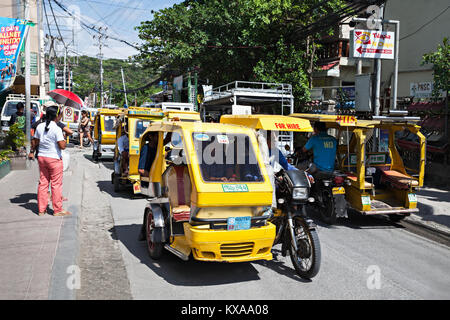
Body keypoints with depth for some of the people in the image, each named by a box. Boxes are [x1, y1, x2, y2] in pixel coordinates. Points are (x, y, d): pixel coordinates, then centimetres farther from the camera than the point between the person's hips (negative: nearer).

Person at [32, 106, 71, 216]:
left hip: (41, 157, 6)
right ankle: (57, 210, 10)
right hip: (54, 158, -6)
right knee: (56, 184, 3)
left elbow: (34, 142, 10)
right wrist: (64, 140, 0)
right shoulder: (57, 129, -15)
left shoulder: (39, 127, 4)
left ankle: (41, 209, 18)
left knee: (43, 183, 12)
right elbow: (62, 146, -18)